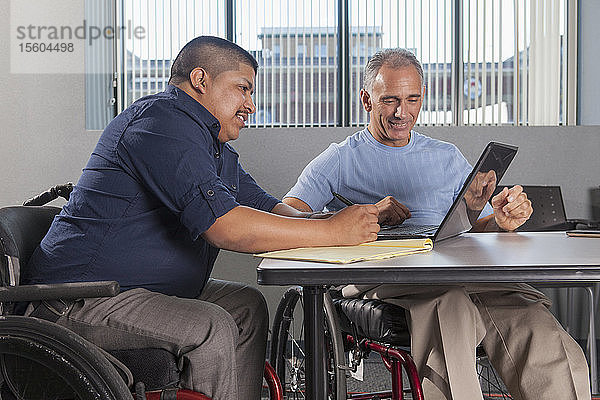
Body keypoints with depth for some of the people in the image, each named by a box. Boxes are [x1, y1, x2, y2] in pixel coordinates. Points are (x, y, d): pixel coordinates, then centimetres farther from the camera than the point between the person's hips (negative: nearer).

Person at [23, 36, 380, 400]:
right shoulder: (163, 121, -18)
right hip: (80, 300, -10)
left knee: (246, 304, 8)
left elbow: (264, 206, 14)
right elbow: (224, 226, -28)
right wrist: (333, 231, -22)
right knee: (211, 327, -26)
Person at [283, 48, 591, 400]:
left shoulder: (448, 157, 26)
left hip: (457, 273, 3)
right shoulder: (340, 161, 14)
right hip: (379, 277, -3)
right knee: (449, 305, -39)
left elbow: (479, 228, 23)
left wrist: (502, 221, -2)